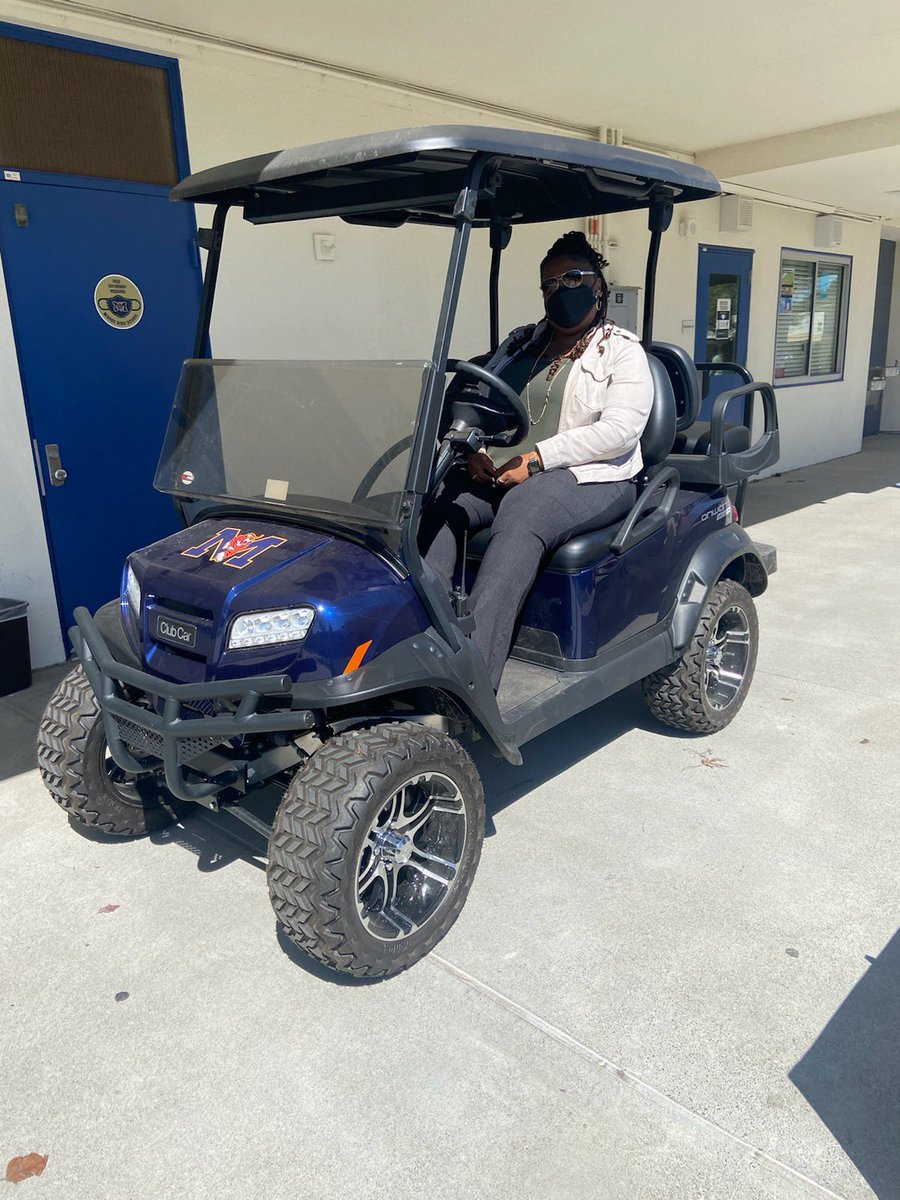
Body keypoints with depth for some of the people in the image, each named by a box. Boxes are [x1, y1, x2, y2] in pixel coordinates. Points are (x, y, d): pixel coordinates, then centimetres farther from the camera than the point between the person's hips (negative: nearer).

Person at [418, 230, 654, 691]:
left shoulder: (622, 350, 6)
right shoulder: (520, 343, 22)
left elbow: (621, 428, -10)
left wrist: (537, 458, -17)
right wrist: (474, 447, -6)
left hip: (589, 478, -5)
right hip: (498, 472, 6)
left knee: (522, 512, -37)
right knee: (438, 502, -24)